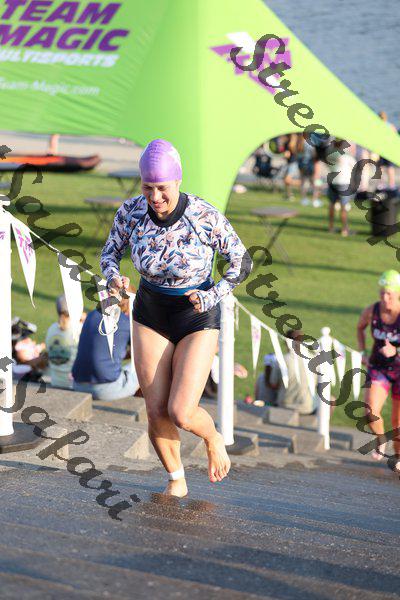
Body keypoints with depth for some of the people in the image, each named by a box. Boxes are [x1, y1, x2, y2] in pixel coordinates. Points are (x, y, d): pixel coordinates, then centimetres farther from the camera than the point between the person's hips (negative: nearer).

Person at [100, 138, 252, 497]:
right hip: (151, 316, 3)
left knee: (181, 414, -14)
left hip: (199, 320, -3)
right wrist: (114, 278, -21)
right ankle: (176, 481, 27)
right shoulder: (131, 212, -14)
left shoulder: (207, 218, -23)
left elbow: (243, 262, -10)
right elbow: (110, 253, 1)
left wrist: (211, 297, -23)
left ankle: (213, 439, 23)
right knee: (157, 413, 1)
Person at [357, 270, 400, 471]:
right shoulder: (371, 311, -11)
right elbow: (360, 328, 13)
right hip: (378, 368, 2)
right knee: (371, 411, -20)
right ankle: (380, 441, 11)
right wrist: (363, 352, 3)